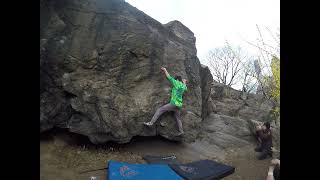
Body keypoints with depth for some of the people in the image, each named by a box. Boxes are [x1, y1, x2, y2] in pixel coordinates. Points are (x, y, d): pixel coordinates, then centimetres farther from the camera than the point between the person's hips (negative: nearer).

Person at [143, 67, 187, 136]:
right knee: (178, 118, 20)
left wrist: (165, 70, 17)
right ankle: (181, 131, 24)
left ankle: (151, 122, -13)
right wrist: (184, 82, 58)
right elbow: (185, 88, 42)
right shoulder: (183, 86, 15)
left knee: (160, 110, -7)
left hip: (173, 104, -7)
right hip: (179, 105, 8)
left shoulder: (177, 83, -3)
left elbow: (169, 77, 3)